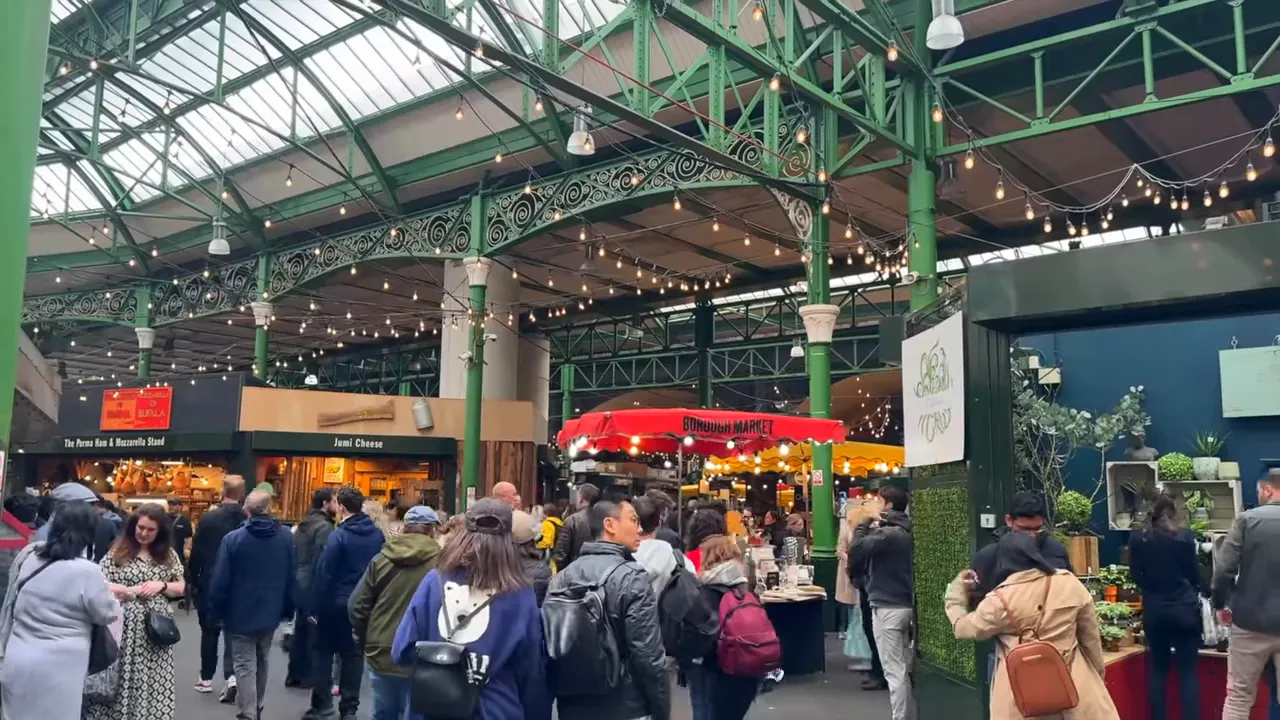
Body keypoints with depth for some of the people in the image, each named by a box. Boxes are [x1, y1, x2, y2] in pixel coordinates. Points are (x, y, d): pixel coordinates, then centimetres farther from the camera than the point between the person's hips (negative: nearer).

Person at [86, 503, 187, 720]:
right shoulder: (118, 551, 1)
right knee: (122, 678, 1)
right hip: (125, 626, -2)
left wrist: (161, 585, -7)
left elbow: (181, 588, 11)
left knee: (154, 681, 5)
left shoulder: (168, 554, 9)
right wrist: (117, 590, -22)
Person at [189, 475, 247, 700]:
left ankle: (206, 678, 24)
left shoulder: (208, 518, -11)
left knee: (209, 632, 14)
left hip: (210, 584, -1)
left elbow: (196, 553, -6)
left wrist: (193, 581, 7)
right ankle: (230, 675, -7)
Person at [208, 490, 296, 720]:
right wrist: (287, 609, 10)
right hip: (270, 614, 4)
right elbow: (292, 578, -1)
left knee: (245, 668, 2)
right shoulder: (286, 537, -6)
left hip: (240, 615, -4)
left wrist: (217, 612, 0)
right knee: (260, 664, 21)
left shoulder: (233, 538, -15)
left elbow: (220, 581, -13)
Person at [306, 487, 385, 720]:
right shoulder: (377, 534, 0)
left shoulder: (338, 535, -15)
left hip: (335, 603, -4)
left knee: (324, 652, 11)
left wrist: (316, 606, -9)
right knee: (353, 653, 11)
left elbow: (324, 573, -15)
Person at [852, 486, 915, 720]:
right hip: (906, 605, 9)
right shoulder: (907, 532, 10)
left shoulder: (887, 533, -19)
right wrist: (874, 527, 6)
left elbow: (858, 548, -28)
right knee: (904, 669, 16)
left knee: (894, 672, -4)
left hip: (888, 607, -9)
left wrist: (865, 525, -13)